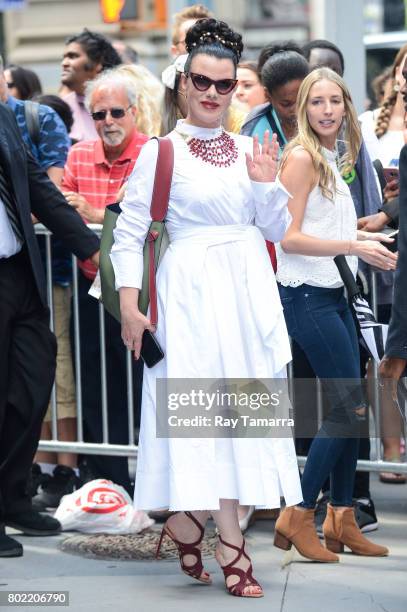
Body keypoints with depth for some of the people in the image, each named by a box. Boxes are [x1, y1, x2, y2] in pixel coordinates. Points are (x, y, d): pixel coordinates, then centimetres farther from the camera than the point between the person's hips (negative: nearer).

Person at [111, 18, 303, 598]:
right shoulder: (160, 151, -4)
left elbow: (277, 230, 13)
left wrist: (266, 185, -4)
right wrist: (129, 306, -12)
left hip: (248, 294, 5)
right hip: (193, 293, -5)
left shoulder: (248, 150, 10)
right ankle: (230, 546, -3)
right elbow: (129, 232, -5)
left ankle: (189, 522, 19)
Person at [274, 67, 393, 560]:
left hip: (333, 294, 9)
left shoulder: (333, 159, 14)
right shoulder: (301, 157, -12)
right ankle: (298, 515, -2)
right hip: (307, 295, -9)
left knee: (349, 407, 9)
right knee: (349, 406, -9)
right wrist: (354, 247, -20)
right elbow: (290, 237, -18)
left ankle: (341, 519, 17)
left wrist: (367, 237, 13)